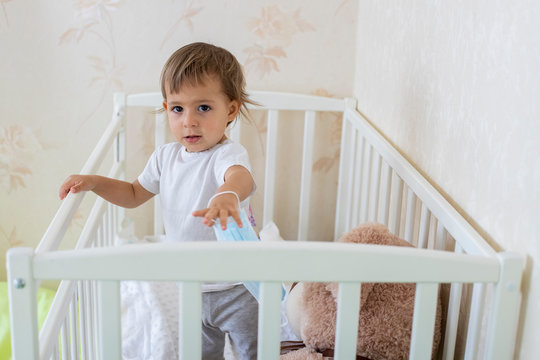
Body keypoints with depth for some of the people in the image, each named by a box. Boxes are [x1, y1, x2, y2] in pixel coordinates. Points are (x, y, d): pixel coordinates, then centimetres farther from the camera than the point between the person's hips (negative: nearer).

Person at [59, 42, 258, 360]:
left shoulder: (227, 154, -22)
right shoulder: (166, 157, -1)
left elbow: (241, 176, -47)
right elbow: (134, 195, 15)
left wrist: (228, 194, -71)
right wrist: (93, 182, 0)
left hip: (237, 289, -6)